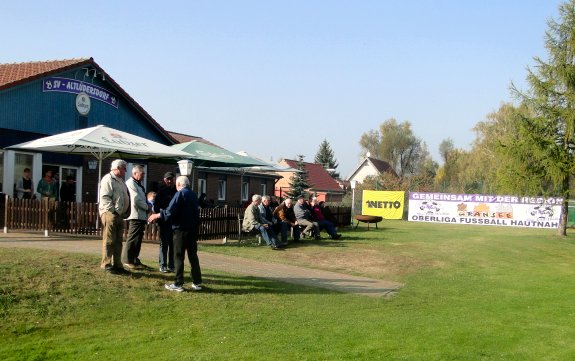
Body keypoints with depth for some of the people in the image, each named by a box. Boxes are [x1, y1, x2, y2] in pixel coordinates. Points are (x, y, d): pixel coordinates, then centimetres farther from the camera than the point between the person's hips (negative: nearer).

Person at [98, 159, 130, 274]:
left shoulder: (120, 181, 21)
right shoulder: (108, 179, -8)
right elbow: (105, 197, -17)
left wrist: (124, 213, 12)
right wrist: (113, 211, -18)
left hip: (119, 215, 9)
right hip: (110, 214, -9)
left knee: (118, 241, 11)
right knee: (109, 241, -6)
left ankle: (117, 264, 16)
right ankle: (106, 264, -2)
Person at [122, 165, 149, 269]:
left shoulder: (138, 184, 20)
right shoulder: (131, 183, -10)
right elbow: (137, 199, -17)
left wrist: (147, 207, 7)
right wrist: (147, 207, -6)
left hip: (141, 216, 10)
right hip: (135, 216, -10)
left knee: (138, 238, 12)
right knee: (132, 238, -7)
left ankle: (134, 260, 19)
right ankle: (127, 261, -4)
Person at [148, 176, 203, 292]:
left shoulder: (180, 194, -11)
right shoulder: (193, 194, 11)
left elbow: (170, 211, -16)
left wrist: (157, 215, -5)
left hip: (181, 230, -7)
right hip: (193, 229, 7)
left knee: (179, 257, -1)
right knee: (193, 255, 11)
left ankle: (178, 284, -1)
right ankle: (197, 282, 13)